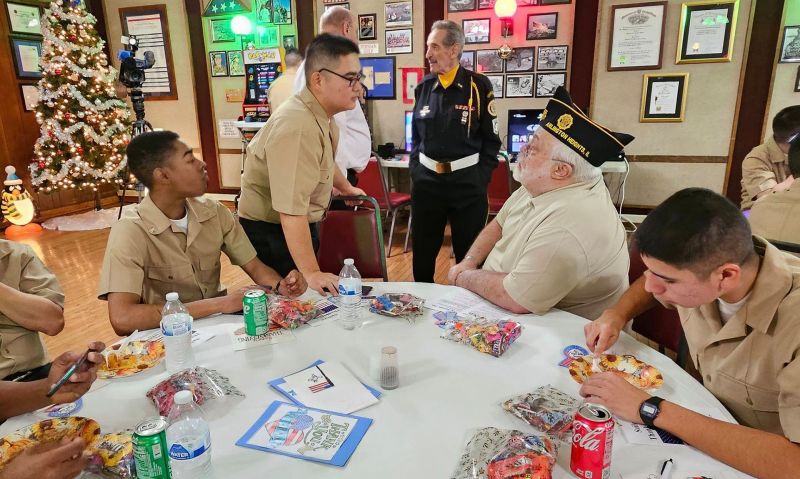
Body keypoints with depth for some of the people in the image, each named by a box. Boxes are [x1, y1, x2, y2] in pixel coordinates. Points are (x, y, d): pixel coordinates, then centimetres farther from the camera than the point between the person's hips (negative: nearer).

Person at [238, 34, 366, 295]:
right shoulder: (297, 128, -32)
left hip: (302, 224, 9)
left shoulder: (322, 112, -1)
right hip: (270, 232, -9)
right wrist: (311, 273, -33)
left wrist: (347, 188, 35)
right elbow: (291, 211, -36)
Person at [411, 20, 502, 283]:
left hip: (468, 183, -3)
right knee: (422, 252, 13)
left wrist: (481, 179, -8)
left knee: (470, 254, 9)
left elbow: (491, 138, -3)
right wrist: (414, 171, 6)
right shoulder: (424, 87, 8)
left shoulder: (479, 86, -4)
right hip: (426, 181, 4)